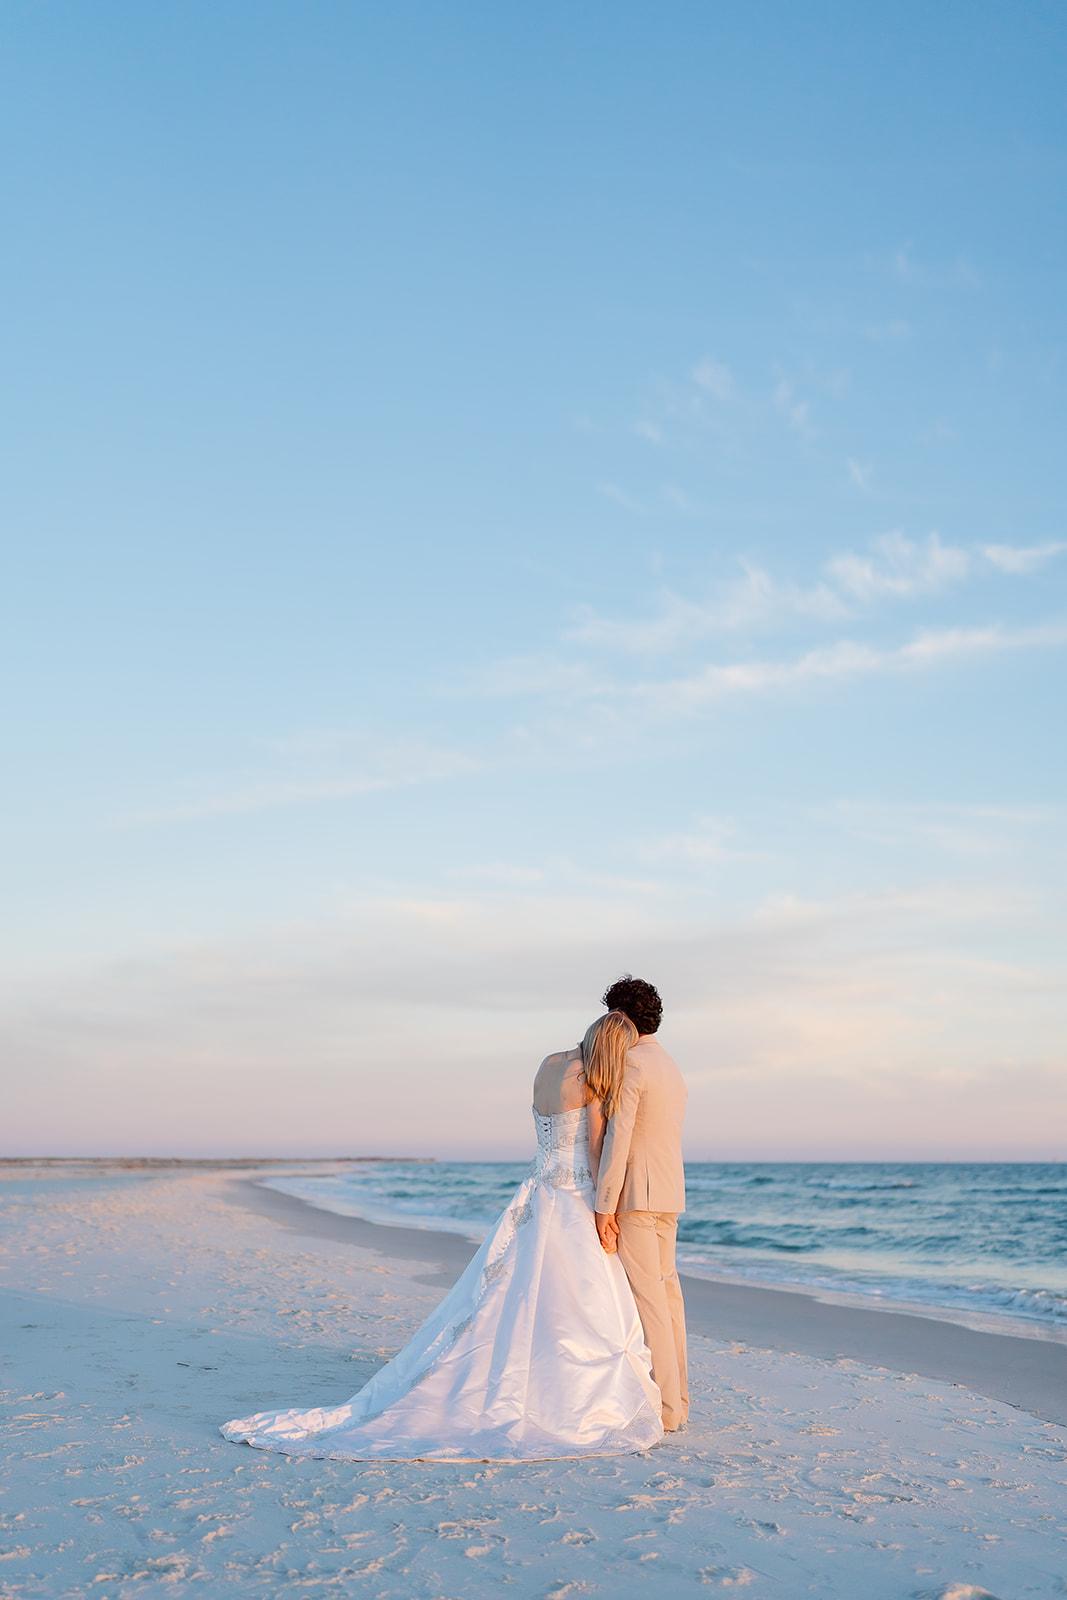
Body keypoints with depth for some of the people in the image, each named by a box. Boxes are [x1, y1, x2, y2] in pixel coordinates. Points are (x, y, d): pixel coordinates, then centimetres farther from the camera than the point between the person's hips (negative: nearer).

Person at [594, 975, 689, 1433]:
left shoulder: (630, 1065, -12)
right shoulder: (672, 1071, 18)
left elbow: (618, 1139, -19)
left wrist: (605, 1207, -18)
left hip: (635, 1195, -9)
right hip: (669, 1196, 9)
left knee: (645, 1298, -7)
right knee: (665, 1293, 12)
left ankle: (661, 1406, -5)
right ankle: (675, 1397, 16)